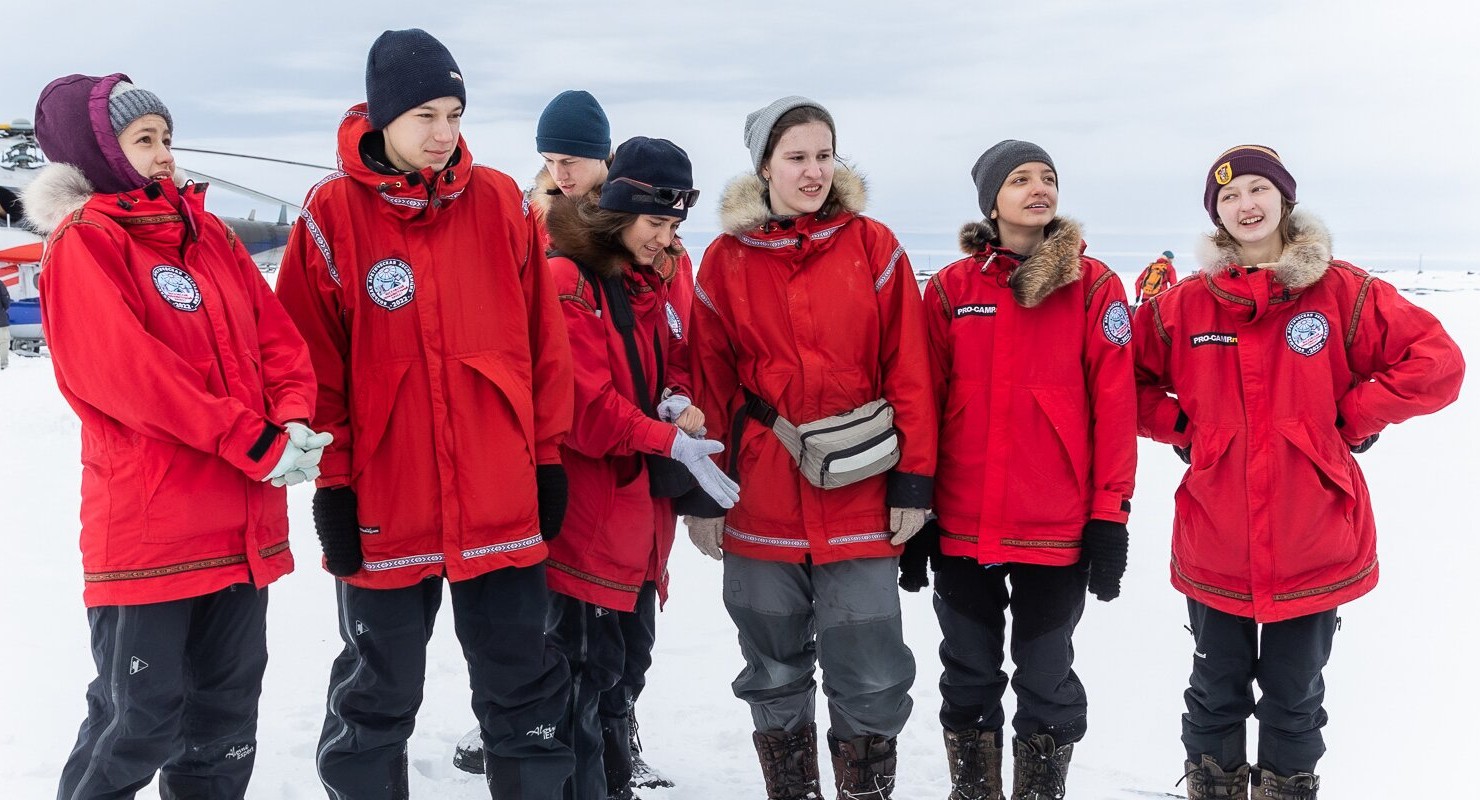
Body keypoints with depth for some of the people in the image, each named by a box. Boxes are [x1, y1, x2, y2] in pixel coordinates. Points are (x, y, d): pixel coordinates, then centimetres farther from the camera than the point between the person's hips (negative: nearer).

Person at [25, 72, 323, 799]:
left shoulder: (208, 235, 14)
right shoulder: (83, 244, -7)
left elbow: (275, 334, 10)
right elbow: (124, 372, -18)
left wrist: (293, 423, -10)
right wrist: (257, 444, -18)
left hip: (243, 520, 7)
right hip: (146, 524, -7)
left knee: (227, 705, 15)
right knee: (141, 714, 1)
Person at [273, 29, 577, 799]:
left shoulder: (501, 203, 2)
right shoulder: (333, 213, -5)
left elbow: (543, 340, 6)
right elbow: (312, 364, -4)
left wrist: (548, 454, 5)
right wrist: (332, 480, -6)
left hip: (502, 505, 2)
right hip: (384, 511, -2)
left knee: (525, 691, 14)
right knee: (376, 700, 15)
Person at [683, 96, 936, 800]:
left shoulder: (873, 247, 1)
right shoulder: (727, 260, 3)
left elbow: (907, 371, -1)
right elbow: (709, 383, 5)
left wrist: (913, 478, -5)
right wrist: (702, 494, 3)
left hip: (860, 501, -1)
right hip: (761, 503, 2)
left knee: (870, 681, 3)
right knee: (774, 677, 13)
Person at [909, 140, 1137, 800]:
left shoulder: (1093, 286, 1)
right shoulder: (950, 288, 5)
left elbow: (1114, 404, -2)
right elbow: (923, 401, 6)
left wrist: (1110, 516, -6)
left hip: (1057, 528, -1)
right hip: (961, 526, 2)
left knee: (1046, 685, 8)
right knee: (968, 682, 13)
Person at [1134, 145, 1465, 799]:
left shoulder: (1342, 291, -4)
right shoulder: (1186, 304, 0)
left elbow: (1437, 364, -5)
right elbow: (1124, 380, 11)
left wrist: (1351, 419, -7)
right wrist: (1182, 427, 0)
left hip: (1314, 545, -1)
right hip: (1214, 550, 1)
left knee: (1295, 696, 14)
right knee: (1216, 694, 15)